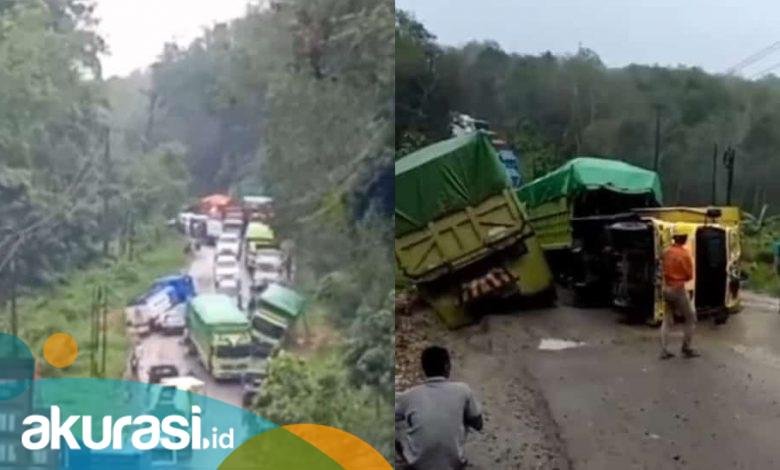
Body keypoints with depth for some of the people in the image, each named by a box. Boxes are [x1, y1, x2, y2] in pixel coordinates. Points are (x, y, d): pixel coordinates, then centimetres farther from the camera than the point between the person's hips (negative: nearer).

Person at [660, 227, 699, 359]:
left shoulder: (667, 252, 3)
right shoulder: (684, 254, -15)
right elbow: (689, 275, -7)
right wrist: (681, 278, 11)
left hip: (667, 288, 6)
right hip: (678, 290, -6)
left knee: (667, 320, 12)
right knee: (691, 318, 8)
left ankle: (664, 350, 8)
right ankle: (686, 349, 11)